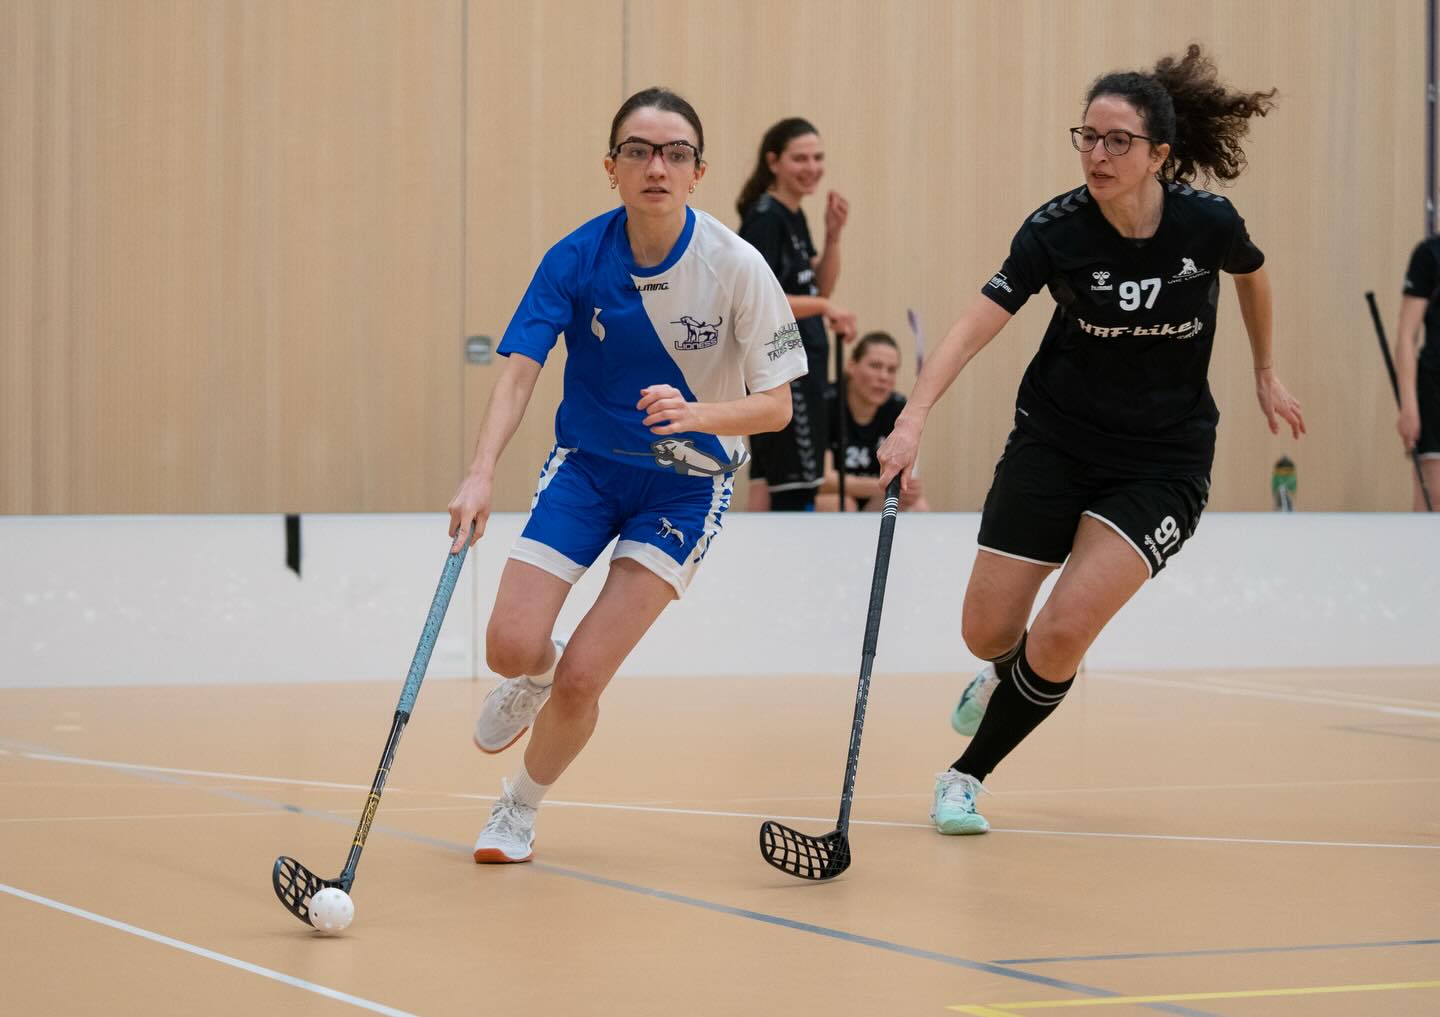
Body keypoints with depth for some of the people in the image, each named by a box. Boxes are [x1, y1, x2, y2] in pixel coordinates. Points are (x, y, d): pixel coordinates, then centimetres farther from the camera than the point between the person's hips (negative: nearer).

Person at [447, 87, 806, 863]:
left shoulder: (736, 266, -18)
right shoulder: (576, 259, -14)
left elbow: (775, 405, -13)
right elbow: (519, 371, -21)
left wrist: (696, 413, -34)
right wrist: (481, 473, -37)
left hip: (686, 482, -2)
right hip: (586, 463, 2)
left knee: (581, 677, -11)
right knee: (511, 646, -13)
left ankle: (520, 806, 19)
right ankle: (531, 679, 29)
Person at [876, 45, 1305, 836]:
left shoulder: (1208, 222, -15)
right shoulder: (1057, 229, -17)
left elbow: (1252, 275, 10)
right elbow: (975, 325, -27)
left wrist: (1265, 374, 20)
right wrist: (913, 420, -41)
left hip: (1163, 461, -1)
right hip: (1055, 441, 1)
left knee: (1063, 634, -17)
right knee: (987, 632, 4)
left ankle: (968, 774, 6)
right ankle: (1005, 677, 44)